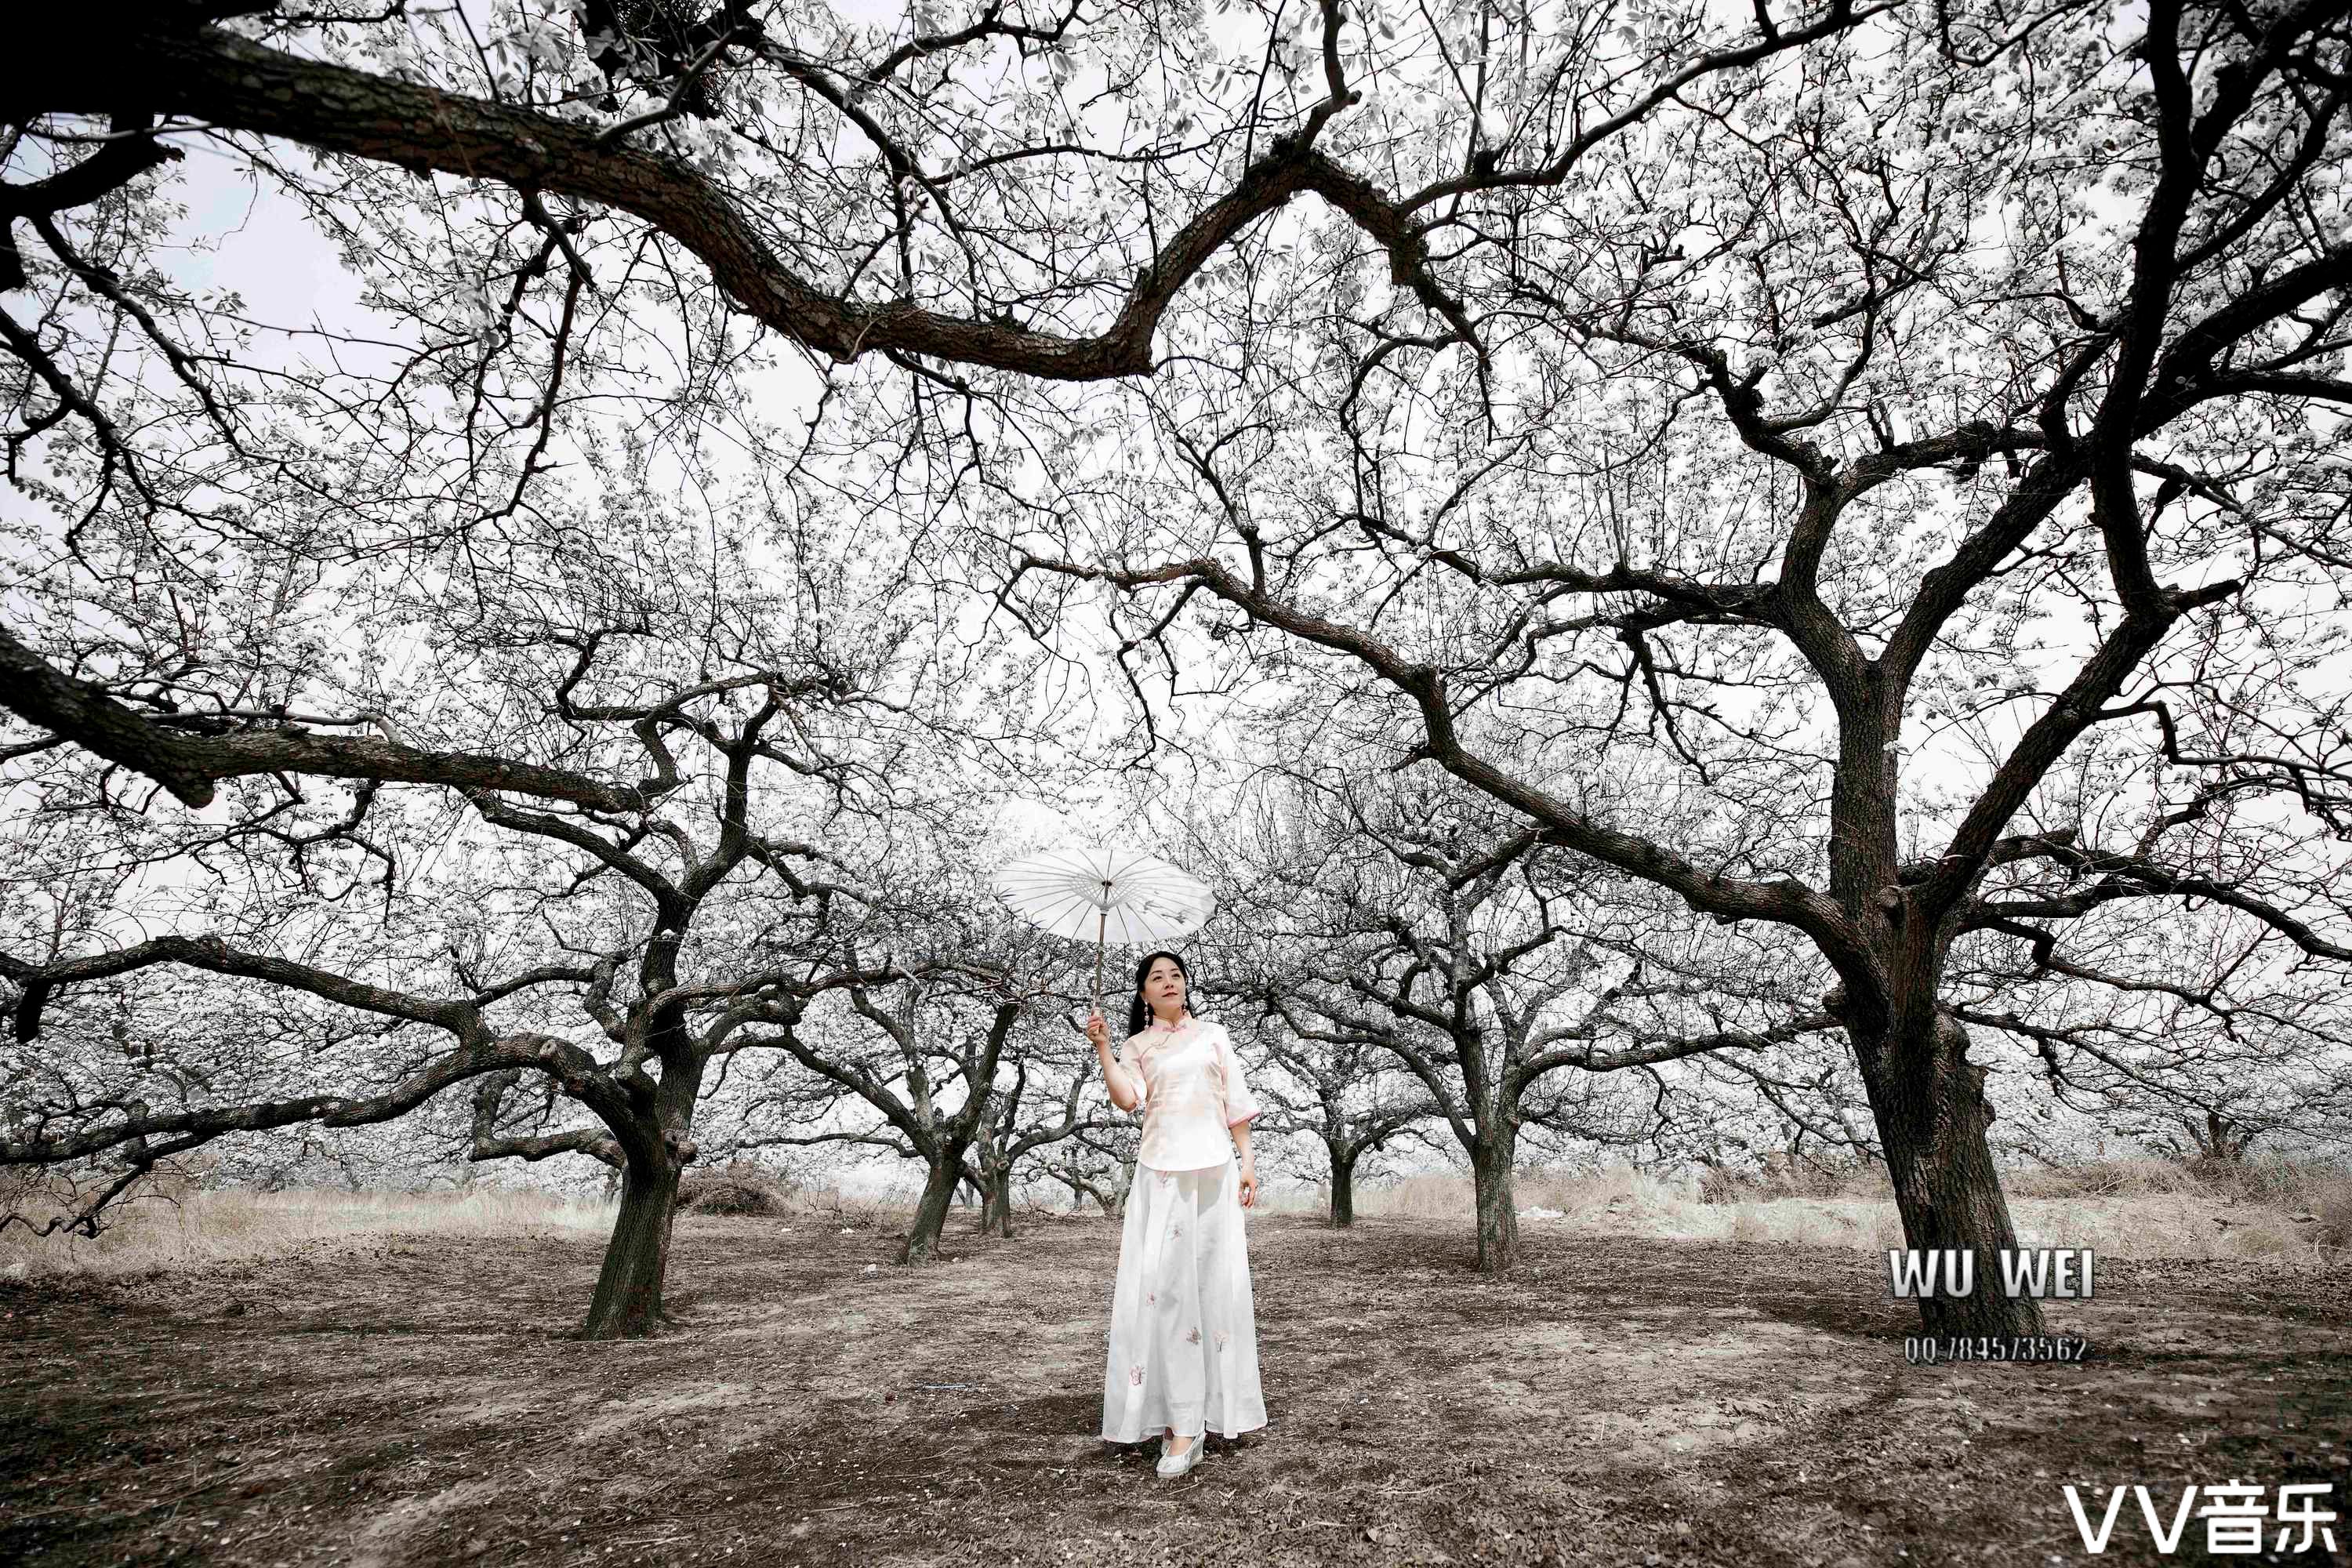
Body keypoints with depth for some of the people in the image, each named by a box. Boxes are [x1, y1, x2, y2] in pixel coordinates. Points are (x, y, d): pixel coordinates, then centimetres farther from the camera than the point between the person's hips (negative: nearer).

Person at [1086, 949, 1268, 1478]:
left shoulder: (1214, 1034, 13)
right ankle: (1183, 1424, -5)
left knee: (1219, 1284, 4)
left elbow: (1236, 1103, 12)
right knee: (1165, 1286, -9)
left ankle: (1217, 1405, 19)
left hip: (1215, 1171, 2)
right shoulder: (1136, 1046, 9)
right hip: (1162, 1175, -2)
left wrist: (1247, 1160, 5)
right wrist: (1102, 1047, -14)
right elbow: (1127, 1099, -8)